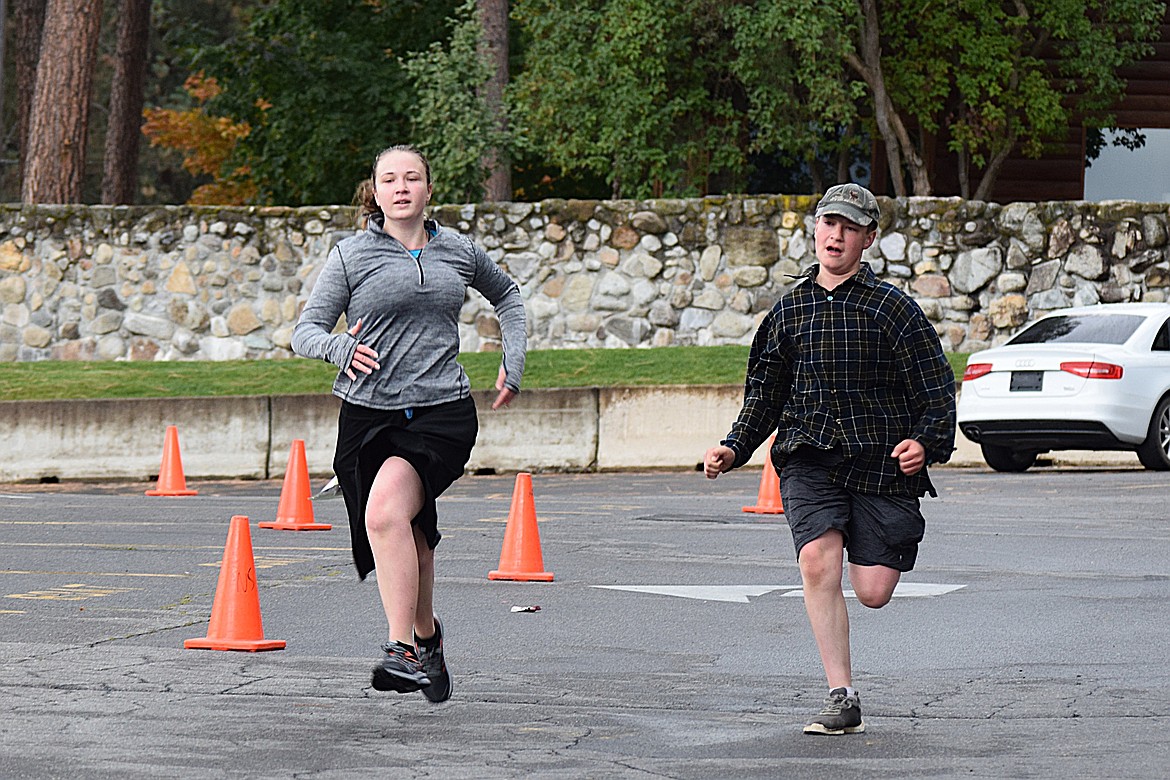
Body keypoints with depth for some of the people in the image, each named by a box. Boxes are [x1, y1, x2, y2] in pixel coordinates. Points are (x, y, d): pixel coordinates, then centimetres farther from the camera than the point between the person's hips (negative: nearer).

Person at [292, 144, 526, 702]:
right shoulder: (351, 255, 2)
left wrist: (513, 364, 19)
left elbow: (506, 294, 29)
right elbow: (306, 329, -1)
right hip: (368, 412, 1)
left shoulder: (458, 251, 9)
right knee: (409, 544, 7)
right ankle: (425, 637, 33)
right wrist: (339, 347, -23)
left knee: (385, 512, -26)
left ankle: (402, 649, -25)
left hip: (443, 413, -1)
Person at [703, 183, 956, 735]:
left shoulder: (891, 307, -1)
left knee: (873, 592, -6)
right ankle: (842, 700, -19)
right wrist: (733, 449, 7)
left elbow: (938, 388, -2)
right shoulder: (790, 309, 9)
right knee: (817, 560, -23)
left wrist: (926, 442, -18)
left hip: (880, 462, -2)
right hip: (809, 458, 2)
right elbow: (764, 393, 19)